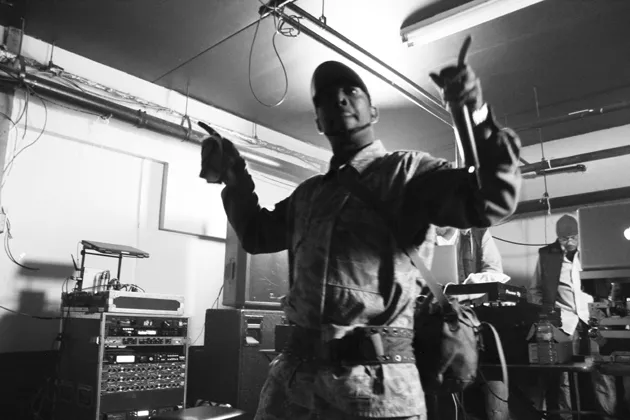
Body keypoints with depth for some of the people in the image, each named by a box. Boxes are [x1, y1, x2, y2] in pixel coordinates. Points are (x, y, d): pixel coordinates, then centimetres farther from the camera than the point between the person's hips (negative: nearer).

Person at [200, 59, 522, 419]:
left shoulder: (406, 171, -1)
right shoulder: (308, 193, 17)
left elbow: (493, 200, -13)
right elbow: (258, 235, 30)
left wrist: (478, 114, -26)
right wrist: (235, 178, 19)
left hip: (375, 378, -5)